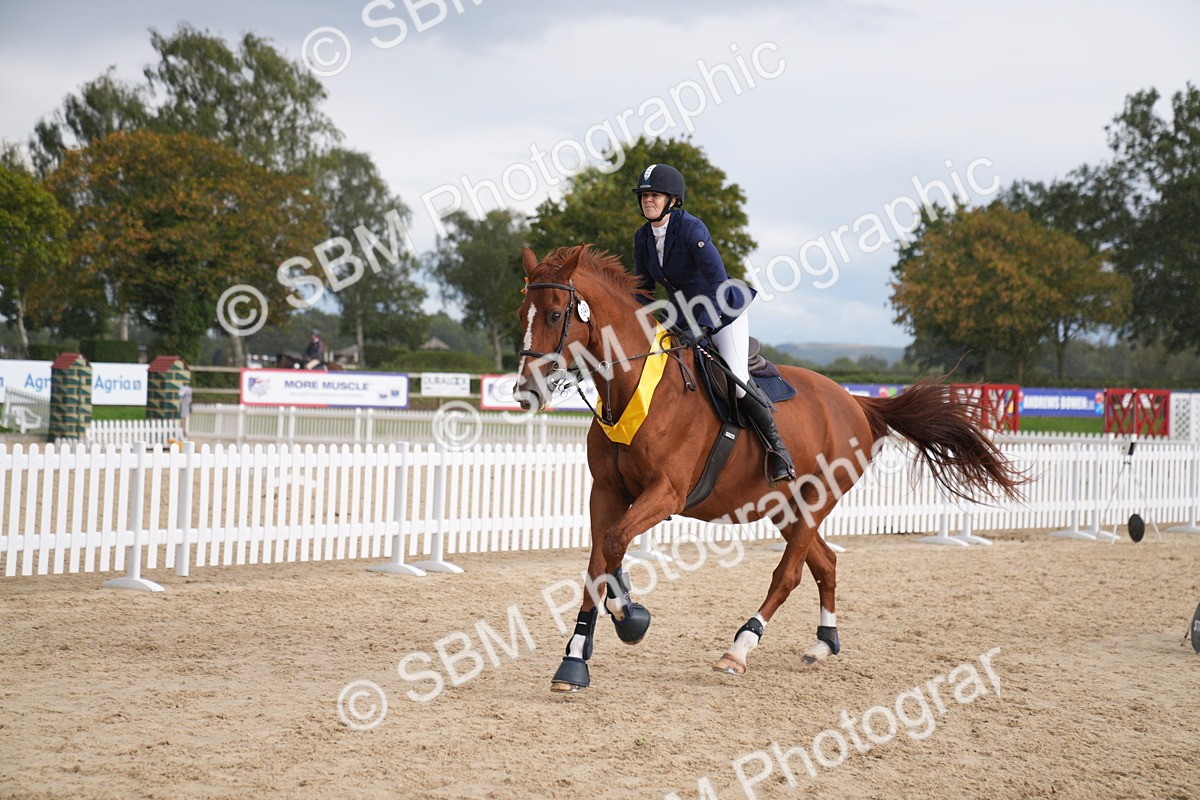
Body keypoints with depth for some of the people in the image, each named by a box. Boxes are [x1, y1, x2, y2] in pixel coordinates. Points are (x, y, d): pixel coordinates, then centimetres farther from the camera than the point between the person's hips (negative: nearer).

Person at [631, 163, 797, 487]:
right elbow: (643, 289, 11)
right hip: (684, 321, 7)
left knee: (736, 380, -21)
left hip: (724, 314, -7)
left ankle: (774, 443, -3)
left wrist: (702, 326, -37)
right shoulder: (642, 237, -1)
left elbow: (719, 282, -29)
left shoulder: (691, 228, -21)